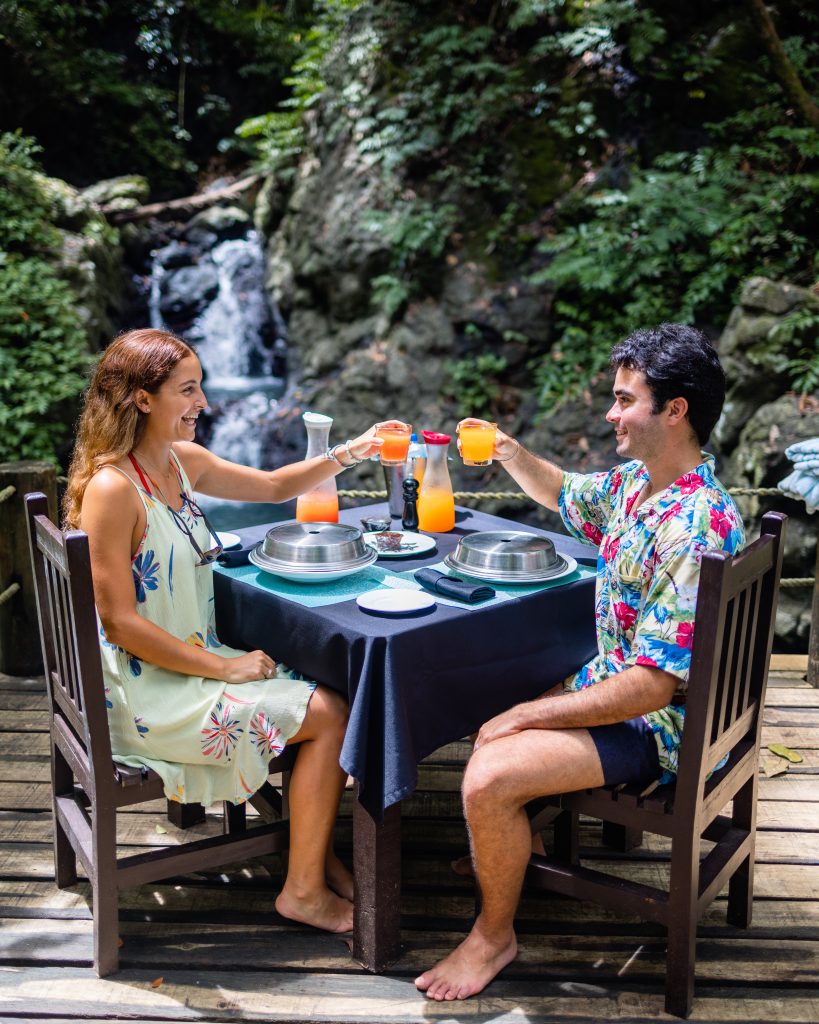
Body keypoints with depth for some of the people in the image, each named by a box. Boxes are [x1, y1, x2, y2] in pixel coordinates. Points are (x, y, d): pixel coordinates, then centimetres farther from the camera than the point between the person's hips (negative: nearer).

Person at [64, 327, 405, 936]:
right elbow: (119, 620, -22)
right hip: (146, 692, -8)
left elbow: (273, 487, 18)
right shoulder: (111, 488, -22)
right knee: (328, 713, -9)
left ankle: (319, 857, 16)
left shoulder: (183, 461, 4)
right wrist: (224, 668, -19)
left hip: (194, 659, 9)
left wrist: (348, 454, 4)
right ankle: (304, 891, 7)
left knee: (329, 691, 2)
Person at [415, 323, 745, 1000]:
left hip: (657, 722, -10)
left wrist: (524, 716, -22)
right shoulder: (635, 481, 0)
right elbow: (566, 497, 24)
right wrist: (511, 454, 5)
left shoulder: (695, 531, -30)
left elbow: (649, 686, -30)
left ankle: (494, 936, 5)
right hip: (612, 681, 10)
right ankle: (510, 845, 42)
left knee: (489, 777, -21)